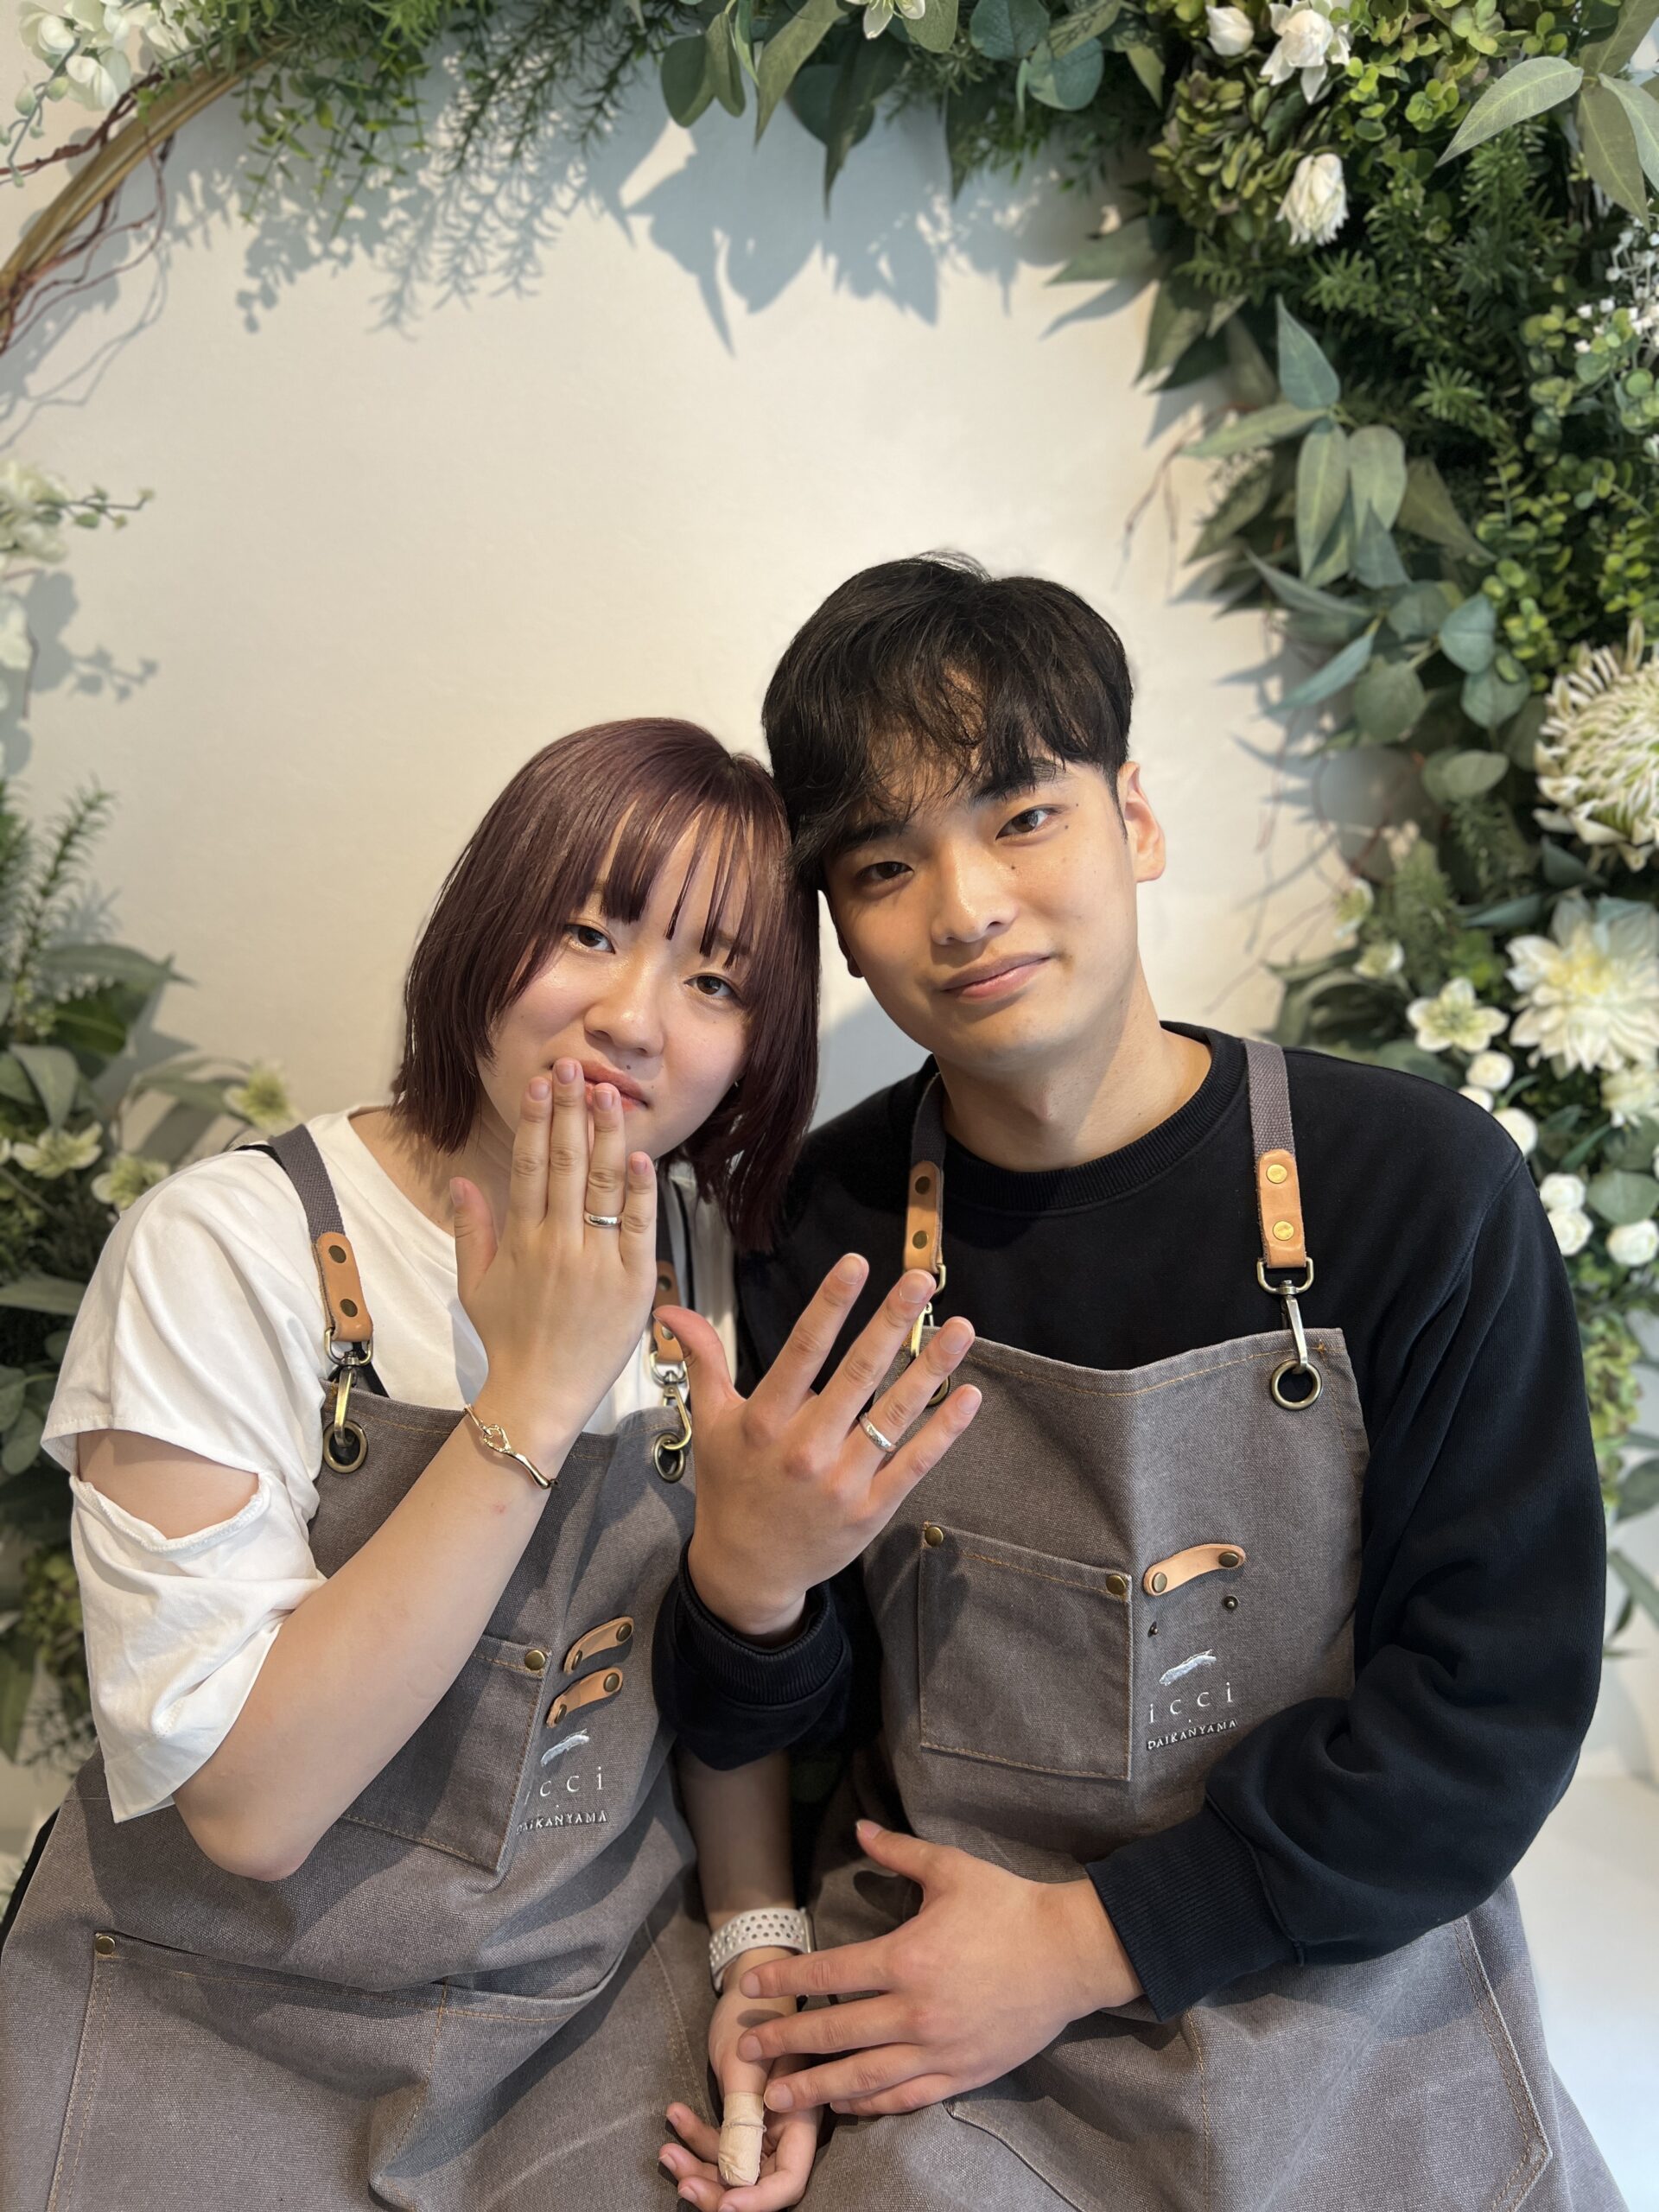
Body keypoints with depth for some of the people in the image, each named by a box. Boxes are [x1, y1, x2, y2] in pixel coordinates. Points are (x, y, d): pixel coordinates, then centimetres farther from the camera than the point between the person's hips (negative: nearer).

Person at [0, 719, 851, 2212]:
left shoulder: (707, 1261, -4)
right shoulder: (223, 1253, -19)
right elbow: (250, 1804, -23)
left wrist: (763, 1946, -6)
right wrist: (533, 1394, -27)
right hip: (227, 2031, -3)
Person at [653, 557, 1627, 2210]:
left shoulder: (1423, 1188, -15)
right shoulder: (821, 1226, -9)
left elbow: (1500, 1699, -11)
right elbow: (745, 1730, 0)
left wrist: (1086, 1939, -13)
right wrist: (745, 1579, -23)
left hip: (1352, 2004, 1)